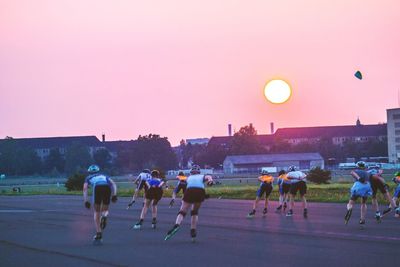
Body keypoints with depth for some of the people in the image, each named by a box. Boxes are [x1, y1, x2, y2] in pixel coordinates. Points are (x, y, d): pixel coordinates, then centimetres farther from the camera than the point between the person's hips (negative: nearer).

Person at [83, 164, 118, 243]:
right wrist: (114, 195, 11)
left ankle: (98, 234, 6)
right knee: (105, 210, 19)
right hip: (107, 187, 2)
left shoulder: (88, 178, 34)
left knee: (97, 212, 14)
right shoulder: (104, 176, 40)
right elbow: (113, 184, 21)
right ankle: (104, 216, -19)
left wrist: (86, 201, 9)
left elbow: (85, 188, 15)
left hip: (97, 188, -2)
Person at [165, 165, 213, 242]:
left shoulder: (189, 178, 38)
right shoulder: (202, 177, 28)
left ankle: (177, 224, -30)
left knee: (182, 212, -1)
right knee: (195, 212, 21)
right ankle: (193, 231, 12)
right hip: (201, 191, 1)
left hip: (190, 190, -1)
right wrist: (210, 180, -9)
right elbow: (208, 177, 10)